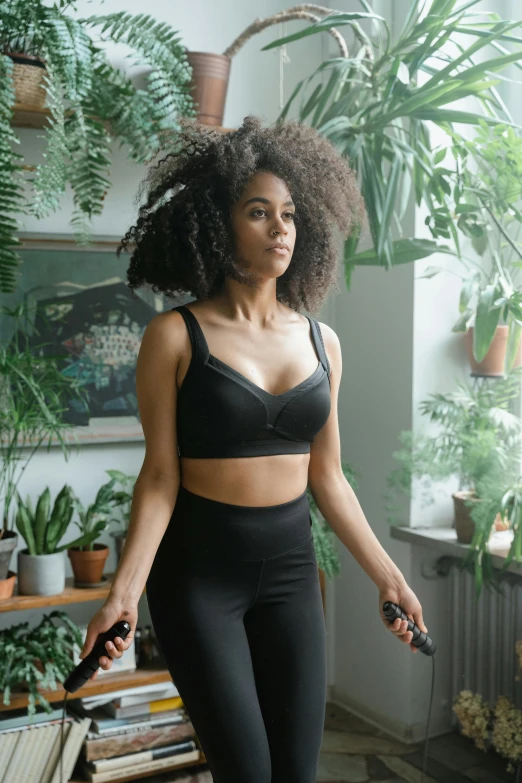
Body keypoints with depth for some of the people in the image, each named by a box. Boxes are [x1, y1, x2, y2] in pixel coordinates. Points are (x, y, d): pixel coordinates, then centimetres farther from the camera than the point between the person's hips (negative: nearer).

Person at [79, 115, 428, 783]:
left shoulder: (321, 341, 5)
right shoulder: (175, 336, -8)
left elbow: (327, 478, 9)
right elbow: (160, 476, -8)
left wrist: (387, 576, 10)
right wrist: (125, 590, -18)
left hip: (290, 565, 4)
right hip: (198, 568, -4)